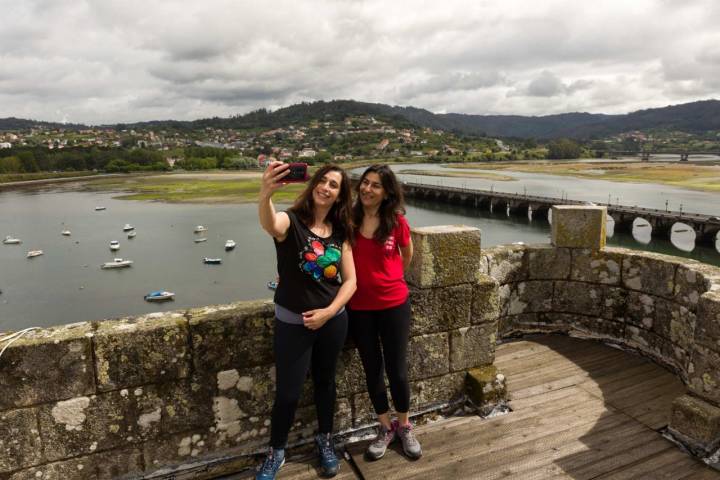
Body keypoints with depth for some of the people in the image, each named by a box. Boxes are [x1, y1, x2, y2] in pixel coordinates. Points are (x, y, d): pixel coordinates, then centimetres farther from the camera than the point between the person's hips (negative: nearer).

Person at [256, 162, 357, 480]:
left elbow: (350, 280, 0)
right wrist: (266, 194, -61)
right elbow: (270, 225, -40)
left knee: (325, 382, 20)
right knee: (287, 392, 6)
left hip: (333, 320, 4)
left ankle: (325, 440, 43)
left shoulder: (340, 231, 0)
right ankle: (276, 452, 32)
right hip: (292, 322, -3)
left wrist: (329, 311, -14)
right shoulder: (292, 220, -14)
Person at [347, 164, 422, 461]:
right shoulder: (349, 218, -7)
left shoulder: (396, 220, -8)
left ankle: (404, 426, 33)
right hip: (359, 307, 1)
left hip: (394, 304, -1)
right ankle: (385, 428, 34)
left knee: (396, 369, 7)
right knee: (372, 369, 13)